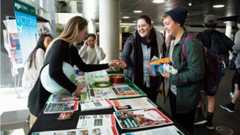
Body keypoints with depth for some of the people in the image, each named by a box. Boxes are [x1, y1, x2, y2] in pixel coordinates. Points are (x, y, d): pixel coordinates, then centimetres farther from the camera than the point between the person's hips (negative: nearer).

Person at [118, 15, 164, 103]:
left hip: (152, 84, 2)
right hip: (135, 82, -2)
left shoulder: (158, 40, -1)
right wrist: (122, 64, -35)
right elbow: (125, 58, -12)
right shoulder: (131, 40, -6)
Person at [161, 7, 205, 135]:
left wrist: (172, 77, -21)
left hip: (186, 96, -8)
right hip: (173, 92, 8)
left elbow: (197, 73, -24)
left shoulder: (191, 43, -22)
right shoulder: (173, 42, 6)